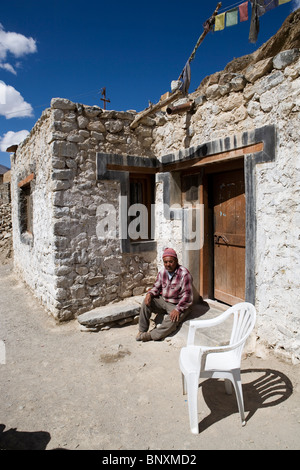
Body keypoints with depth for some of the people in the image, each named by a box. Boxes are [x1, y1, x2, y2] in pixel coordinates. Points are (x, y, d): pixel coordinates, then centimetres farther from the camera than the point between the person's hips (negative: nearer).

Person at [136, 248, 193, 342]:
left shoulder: (184, 274, -21)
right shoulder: (162, 272, -1)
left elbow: (187, 296, -21)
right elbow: (156, 287, 9)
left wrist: (178, 309, -29)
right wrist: (150, 294, -13)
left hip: (178, 305, -5)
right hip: (163, 301, 6)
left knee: (172, 320, -31)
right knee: (147, 302, -15)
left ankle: (152, 335, -11)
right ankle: (142, 330, -4)